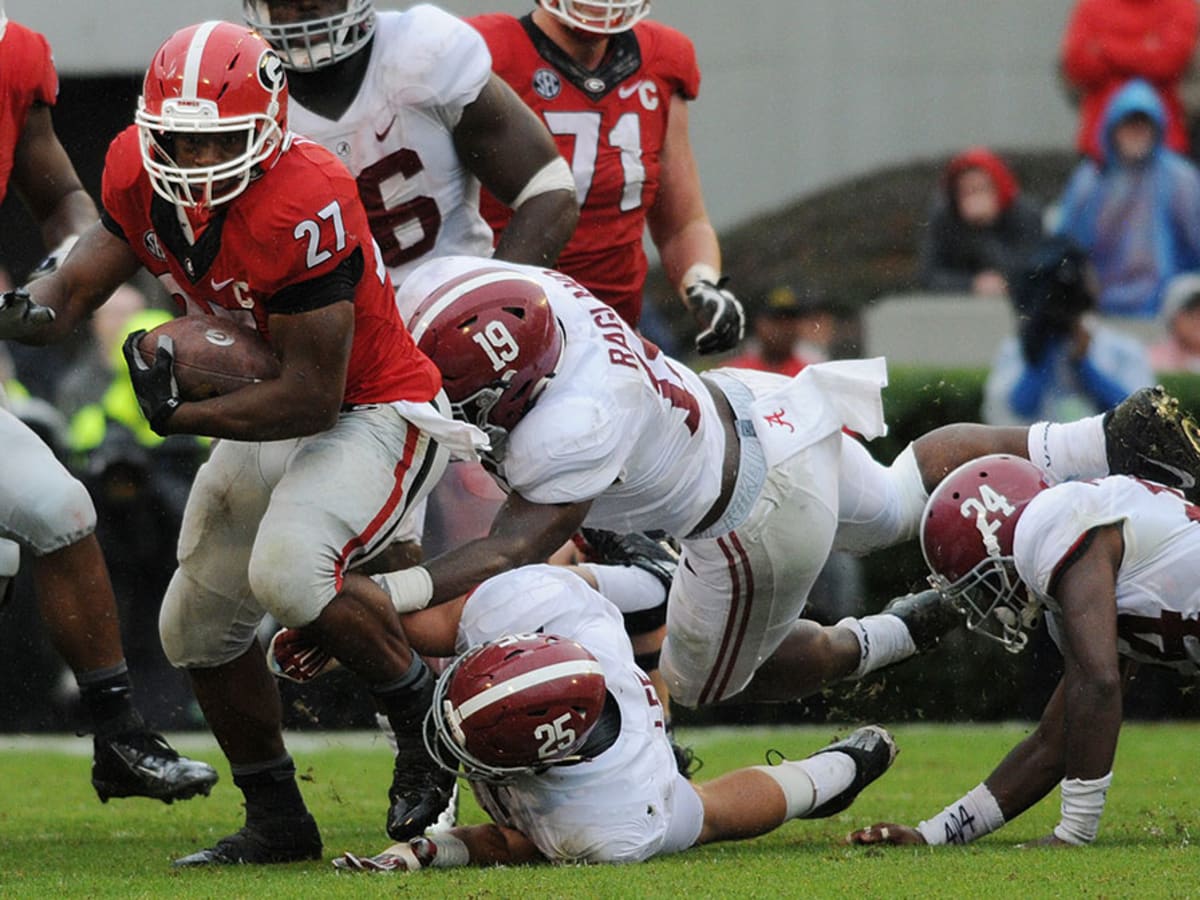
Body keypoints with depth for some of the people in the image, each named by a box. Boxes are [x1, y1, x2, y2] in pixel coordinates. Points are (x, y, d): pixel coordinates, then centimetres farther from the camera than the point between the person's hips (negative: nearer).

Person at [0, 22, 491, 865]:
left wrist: (181, 414, -25)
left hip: (375, 412, -9)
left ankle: (425, 716, -8)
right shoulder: (140, 174, -11)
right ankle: (276, 822, 31)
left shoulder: (304, 206, -32)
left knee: (289, 571, -33)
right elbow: (76, 287, -2)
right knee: (199, 628, 13)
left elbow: (312, 398, -28)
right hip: (267, 423, 9)